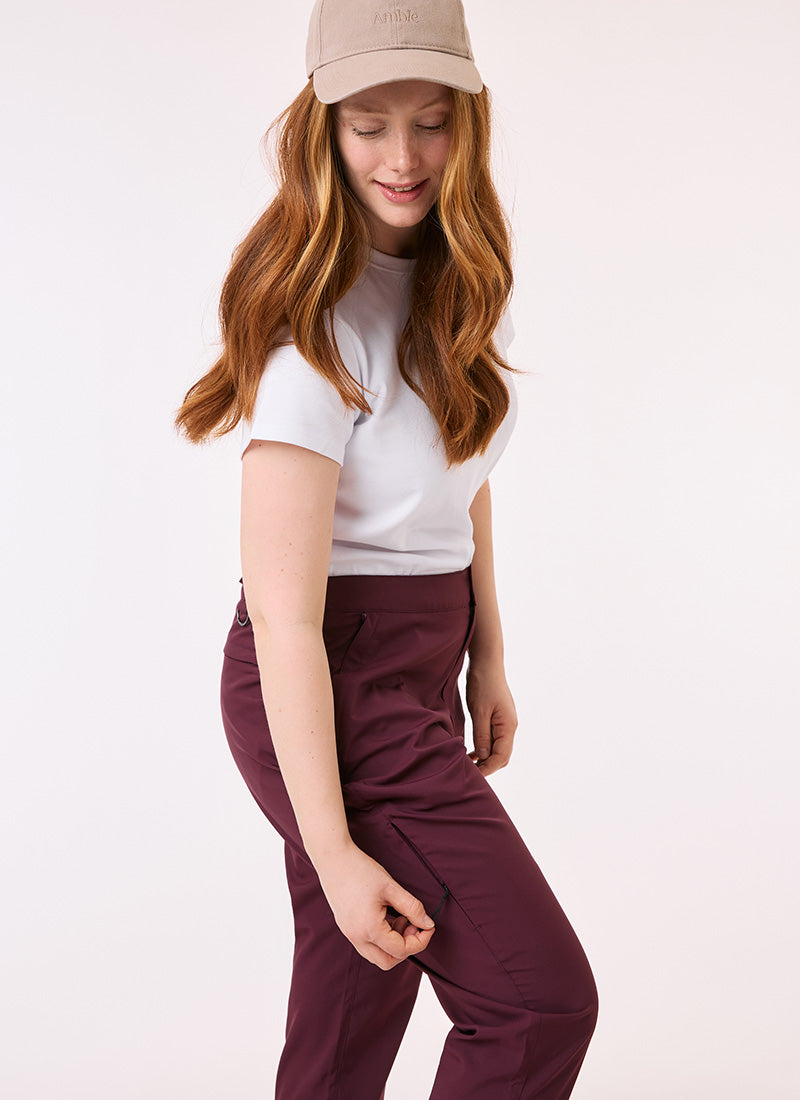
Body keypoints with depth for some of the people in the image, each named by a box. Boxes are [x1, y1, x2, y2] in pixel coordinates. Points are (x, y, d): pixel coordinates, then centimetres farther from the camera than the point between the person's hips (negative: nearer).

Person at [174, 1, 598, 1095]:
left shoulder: (458, 280, 5)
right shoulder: (315, 326, -21)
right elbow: (284, 615, -22)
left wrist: (486, 654, 17)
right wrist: (334, 853, -19)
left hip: (415, 670, 8)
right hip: (329, 690, -8)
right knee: (543, 999, -5)